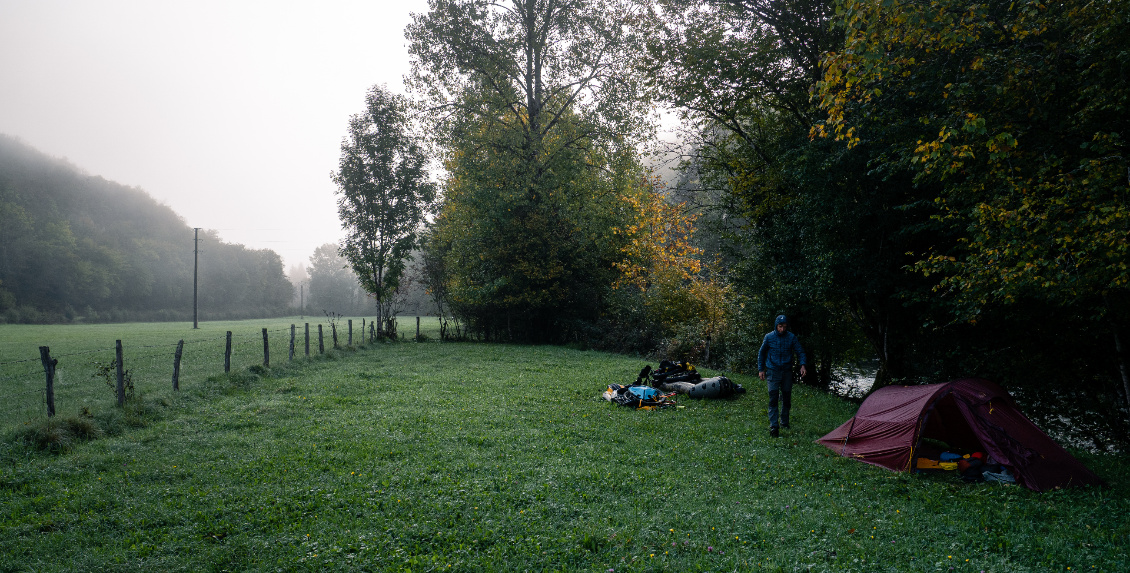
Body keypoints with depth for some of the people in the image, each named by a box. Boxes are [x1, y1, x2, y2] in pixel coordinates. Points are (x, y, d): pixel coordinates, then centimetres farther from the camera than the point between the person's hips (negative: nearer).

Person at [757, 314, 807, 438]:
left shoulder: (792, 337, -4)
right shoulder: (769, 337, -4)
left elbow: (800, 352, 3)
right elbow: (761, 353, 8)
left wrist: (802, 365, -14)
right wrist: (761, 369, 6)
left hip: (787, 372, 2)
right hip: (773, 372, -2)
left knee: (786, 398, 10)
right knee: (773, 398, -10)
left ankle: (785, 423, 27)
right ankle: (773, 426, -13)